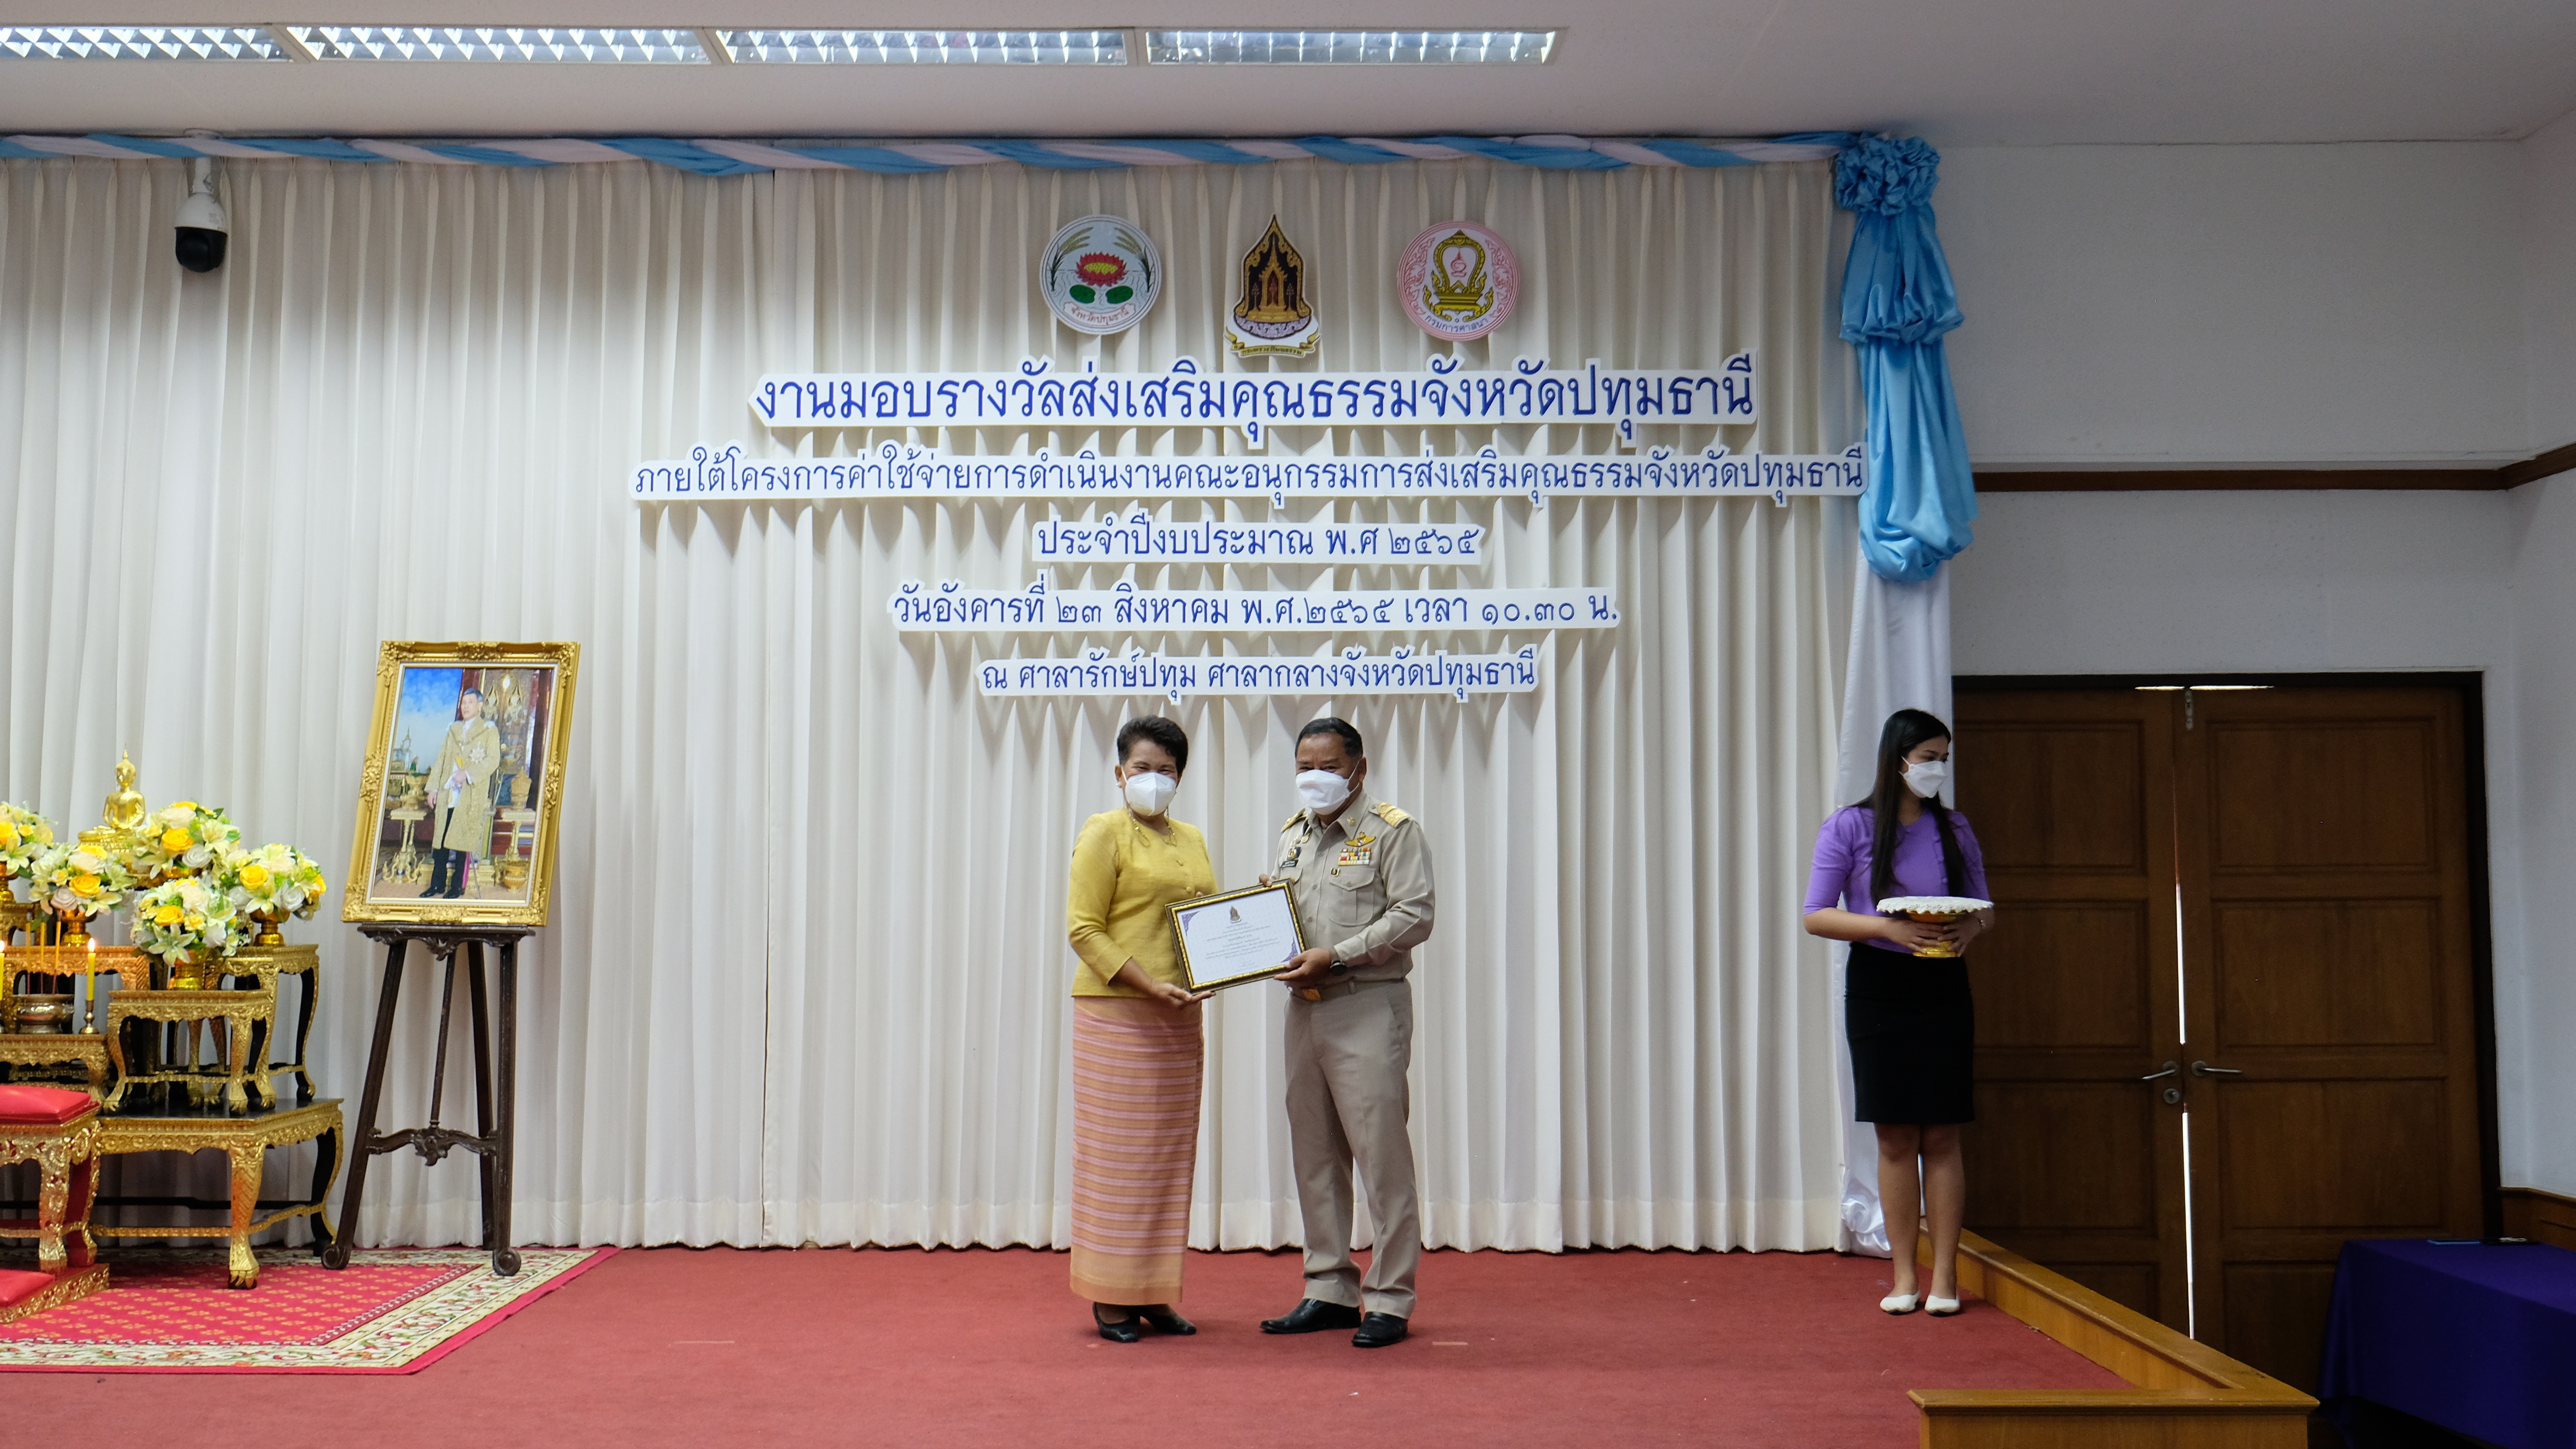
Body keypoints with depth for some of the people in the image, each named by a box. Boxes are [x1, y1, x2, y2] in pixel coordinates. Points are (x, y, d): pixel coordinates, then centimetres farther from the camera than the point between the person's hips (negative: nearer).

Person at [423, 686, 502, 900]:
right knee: (440, 839, 3)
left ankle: (457, 886, 3)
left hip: (472, 795, -5)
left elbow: (493, 760, -8)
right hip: (447, 793, 5)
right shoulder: (453, 730, 19)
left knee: (462, 841, -4)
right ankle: (438, 884, 9)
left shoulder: (489, 731, 2)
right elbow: (441, 760, 18)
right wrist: (434, 787, 9)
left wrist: (468, 774, -19)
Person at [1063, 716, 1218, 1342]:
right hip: (1115, 1011, -6)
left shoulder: (1192, 839, 17)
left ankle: (1154, 1292, 17)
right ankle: (1111, 1298, 6)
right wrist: (1148, 984, -19)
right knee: (1118, 1150, -3)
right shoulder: (1104, 832, -4)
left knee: (1170, 1152, 8)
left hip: (1179, 1015, 7)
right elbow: (1083, 928, -10)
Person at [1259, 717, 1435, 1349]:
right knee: (1314, 1155, 9)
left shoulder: (1393, 830, -3)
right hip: (1304, 1008, 7)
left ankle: (1390, 1300, 2)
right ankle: (1330, 1291, 18)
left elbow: (1414, 916, -12)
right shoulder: (1293, 833, 18)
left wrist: (1335, 955, -17)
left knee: (1381, 1152, -6)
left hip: (1368, 1008, -7)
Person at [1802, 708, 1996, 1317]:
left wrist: (1971, 928, -11)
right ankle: (1903, 1274, 11)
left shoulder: (1954, 828, 8)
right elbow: (1816, 917, -5)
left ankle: (1944, 1274, 8)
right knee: (1896, 1136, 2)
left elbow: (1984, 906, 13)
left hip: (1943, 987, 2)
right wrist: (1889, 928, -18)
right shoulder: (1850, 826, -2)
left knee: (1942, 1134, 1)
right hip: (1877, 987, -2)